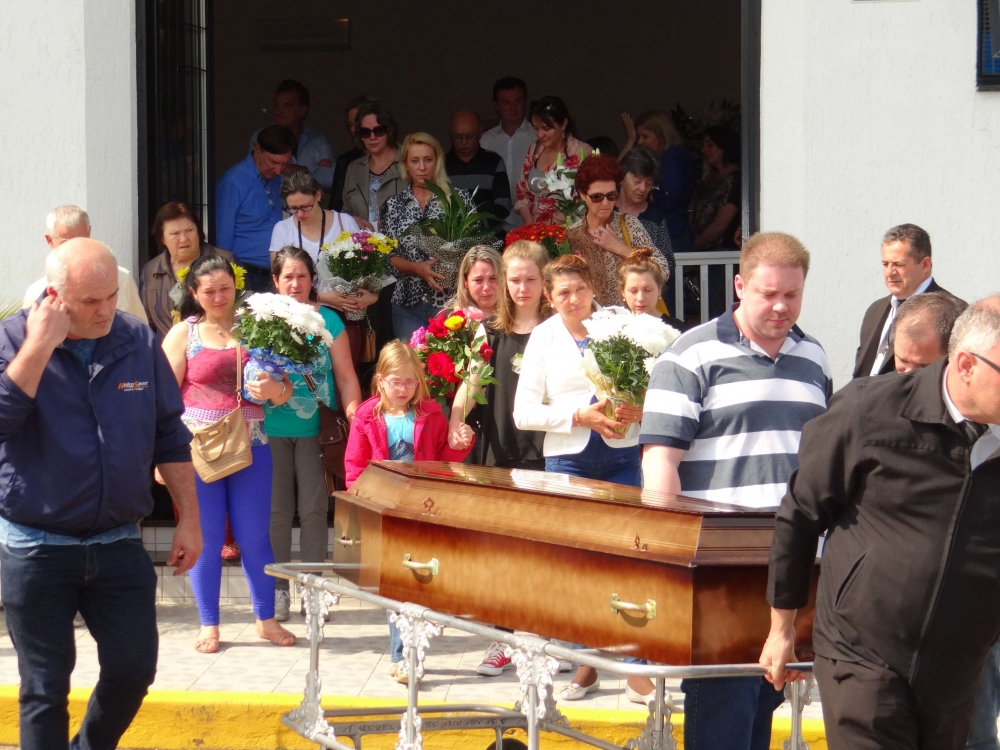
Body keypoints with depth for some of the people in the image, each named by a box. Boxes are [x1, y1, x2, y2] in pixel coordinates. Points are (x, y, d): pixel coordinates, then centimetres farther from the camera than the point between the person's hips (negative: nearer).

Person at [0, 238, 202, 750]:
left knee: (134, 669, 7)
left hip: (118, 544, 3)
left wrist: (189, 519, 8)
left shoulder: (139, 342, 1)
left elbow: (170, 438, 9)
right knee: (45, 688, 3)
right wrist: (41, 344, -27)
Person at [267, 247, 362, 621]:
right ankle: (277, 590, 11)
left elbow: (345, 376, 5)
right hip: (273, 428, 1)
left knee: (313, 510, 0)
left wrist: (354, 414, -6)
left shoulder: (328, 320, 4)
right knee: (277, 510, 3)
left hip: (316, 429, 0)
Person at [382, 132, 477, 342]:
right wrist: (417, 268, -11)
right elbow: (387, 256, 6)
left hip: (451, 300, -2)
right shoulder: (394, 205, 10)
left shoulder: (459, 198, 3)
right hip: (409, 303, 2)